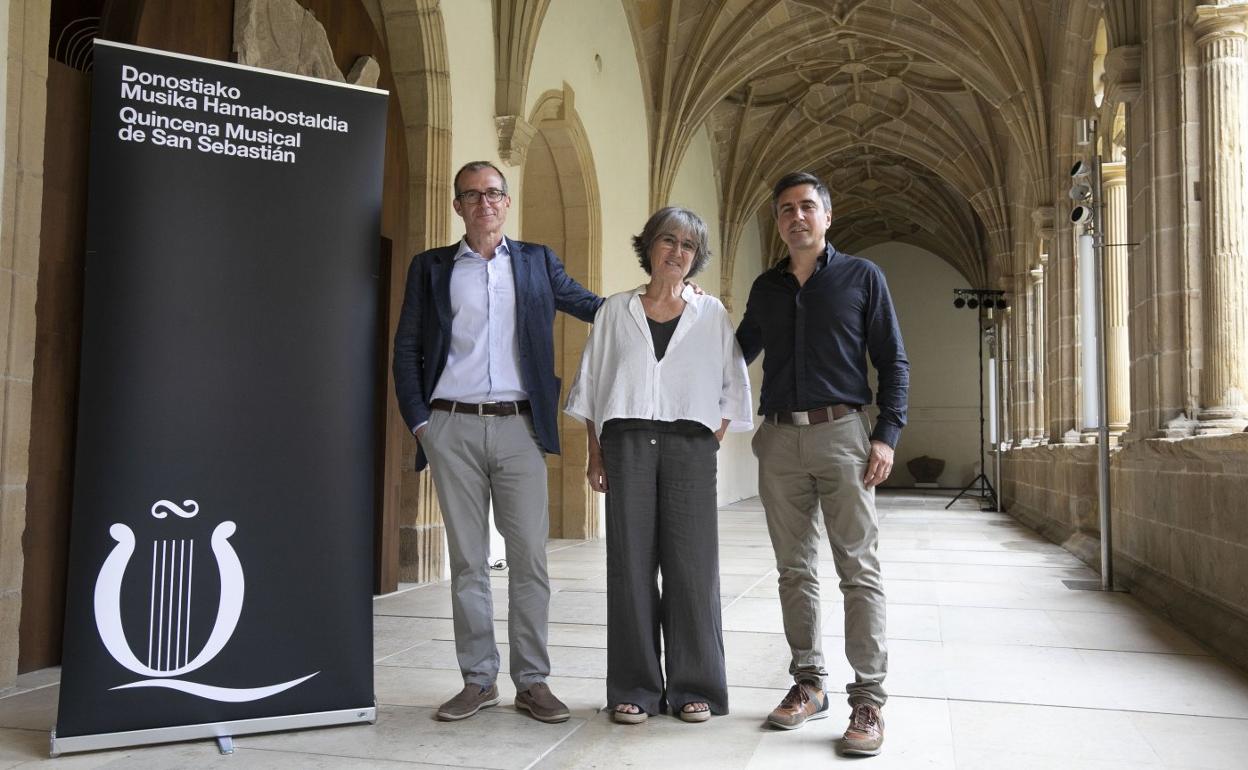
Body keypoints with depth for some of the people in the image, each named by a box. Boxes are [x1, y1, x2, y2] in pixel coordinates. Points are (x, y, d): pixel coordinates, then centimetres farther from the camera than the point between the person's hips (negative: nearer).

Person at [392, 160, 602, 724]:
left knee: (529, 557, 0)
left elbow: (590, 306, 17)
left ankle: (532, 681, 10)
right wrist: (418, 420, -1)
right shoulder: (431, 267, 11)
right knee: (467, 560, 5)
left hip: (518, 426, 0)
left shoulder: (537, 261, 12)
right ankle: (478, 681, 15)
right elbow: (407, 349, 9)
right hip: (452, 428, 0)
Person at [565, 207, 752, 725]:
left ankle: (694, 687, 10)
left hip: (690, 445, 0)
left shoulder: (712, 313, 11)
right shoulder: (616, 311, 12)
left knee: (692, 565, -2)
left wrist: (712, 442, -1)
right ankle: (635, 688, 9)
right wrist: (596, 454, 3)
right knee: (631, 563, 0)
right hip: (627, 443, 1)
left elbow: (733, 387, 10)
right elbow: (591, 383, 10)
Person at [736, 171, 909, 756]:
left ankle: (868, 700, 0)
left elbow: (893, 361, 2)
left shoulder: (861, 277, 5)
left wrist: (887, 434, -7)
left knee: (858, 570, -5)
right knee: (794, 570, 7)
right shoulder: (765, 288, 15)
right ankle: (809, 685, 18)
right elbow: (739, 352, 25)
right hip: (779, 439, 4)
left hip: (841, 433, -3)